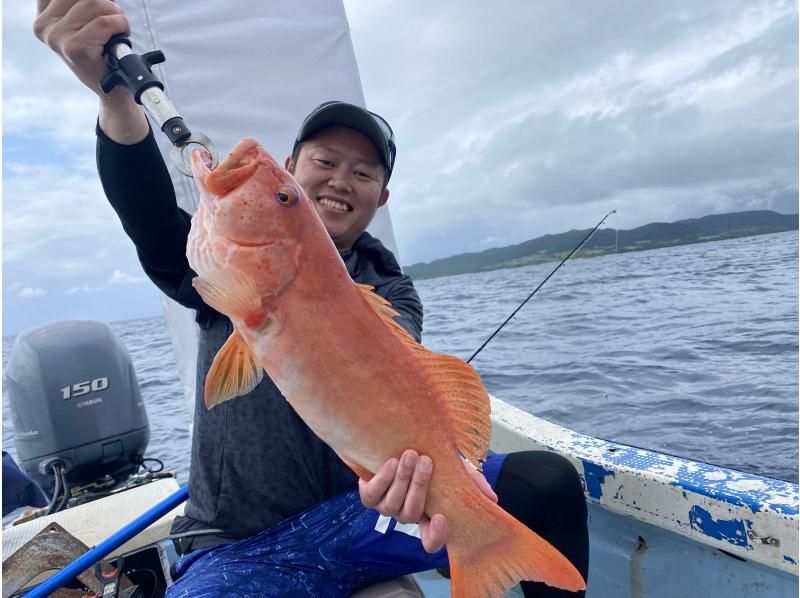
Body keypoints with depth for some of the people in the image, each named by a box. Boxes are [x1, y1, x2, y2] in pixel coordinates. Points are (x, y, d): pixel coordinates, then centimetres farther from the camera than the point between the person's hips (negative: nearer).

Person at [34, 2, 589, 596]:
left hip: (368, 504, 2)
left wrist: (428, 457, -41)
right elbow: (161, 238, -21)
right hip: (240, 547, -1)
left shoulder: (391, 290, 3)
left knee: (547, 482, -16)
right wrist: (116, 95, -40)